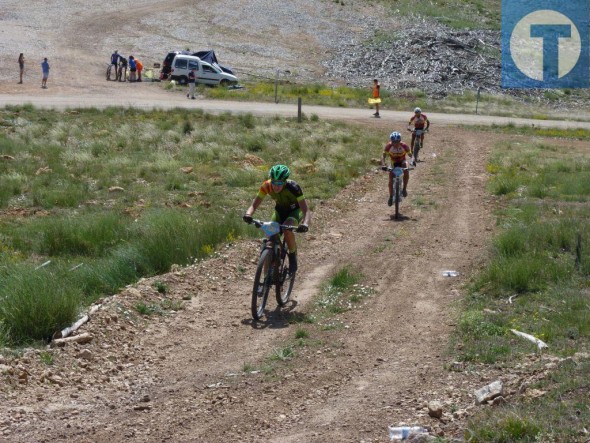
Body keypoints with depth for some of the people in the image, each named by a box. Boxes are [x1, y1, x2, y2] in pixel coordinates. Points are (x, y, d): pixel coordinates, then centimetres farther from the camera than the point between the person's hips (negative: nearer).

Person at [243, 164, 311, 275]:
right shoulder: (267, 186, -25)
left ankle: (292, 257, -8)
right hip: (280, 210, 4)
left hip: (295, 210, -4)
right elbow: (254, 204, -22)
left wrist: (305, 224, -58)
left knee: (287, 230, -34)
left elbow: (306, 210, -38)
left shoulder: (293, 188, -35)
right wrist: (248, 214, -45)